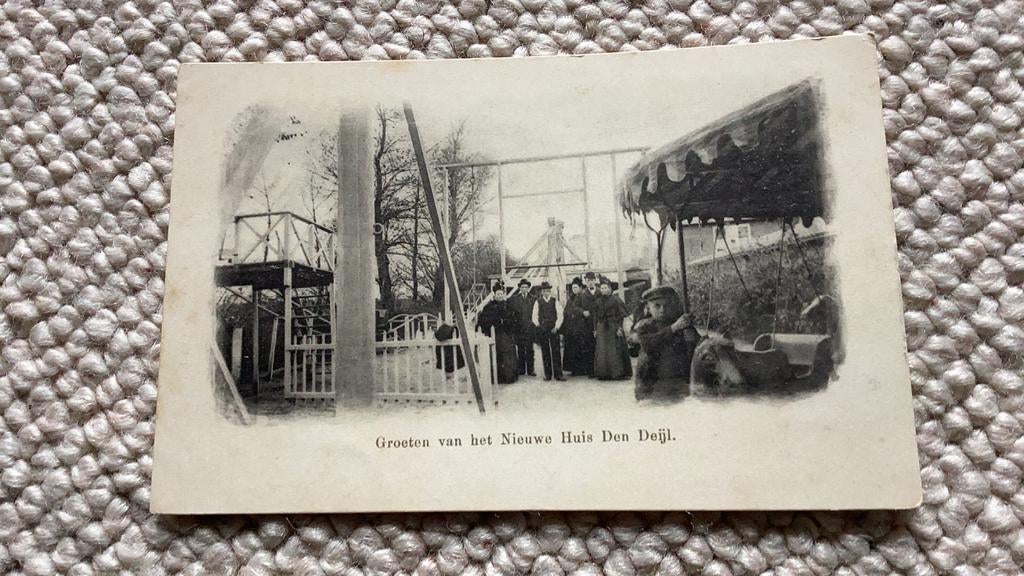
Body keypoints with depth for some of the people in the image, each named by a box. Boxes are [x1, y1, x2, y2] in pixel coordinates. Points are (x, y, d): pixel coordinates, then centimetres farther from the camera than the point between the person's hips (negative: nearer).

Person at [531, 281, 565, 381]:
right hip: (542, 330, 1)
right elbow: (534, 316, 7)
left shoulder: (555, 301, 6)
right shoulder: (538, 302, 7)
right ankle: (547, 374, 10)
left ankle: (558, 374, -1)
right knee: (545, 352, 4)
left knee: (556, 352, -4)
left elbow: (560, 315, 3)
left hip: (554, 329, -1)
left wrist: (556, 327, -7)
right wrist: (538, 325, -6)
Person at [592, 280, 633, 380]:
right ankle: (603, 373, 7)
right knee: (601, 351, 2)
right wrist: (595, 329, 9)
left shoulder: (616, 300, -3)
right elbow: (595, 316, 14)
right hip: (601, 329, 4)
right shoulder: (598, 301, 11)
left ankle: (618, 373, 3)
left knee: (615, 351, -4)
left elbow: (621, 315, -6)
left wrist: (619, 328, -13)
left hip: (613, 328, -4)